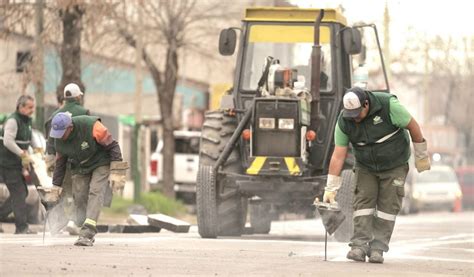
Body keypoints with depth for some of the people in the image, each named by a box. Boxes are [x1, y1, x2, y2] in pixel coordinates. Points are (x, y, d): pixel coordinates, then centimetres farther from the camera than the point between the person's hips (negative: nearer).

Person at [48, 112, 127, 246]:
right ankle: (88, 234, 9)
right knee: (79, 197, -4)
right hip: (79, 168, 5)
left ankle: (87, 234, -30)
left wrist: (116, 172, -21)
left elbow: (113, 146, -21)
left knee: (95, 193, -20)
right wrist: (56, 185, 7)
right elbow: (60, 162, 4)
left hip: (100, 164, -5)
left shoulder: (91, 127, -30)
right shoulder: (59, 139, -12)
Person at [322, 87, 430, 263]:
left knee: (388, 205, -7)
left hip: (394, 166, -2)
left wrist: (421, 156, -6)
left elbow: (412, 126, -14)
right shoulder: (344, 122, -18)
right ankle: (359, 245, -12)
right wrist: (330, 189, -17)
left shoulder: (389, 106, -27)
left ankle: (377, 248, -6)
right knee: (363, 201, -10)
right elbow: (338, 156, -16)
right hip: (365, 167, 2)